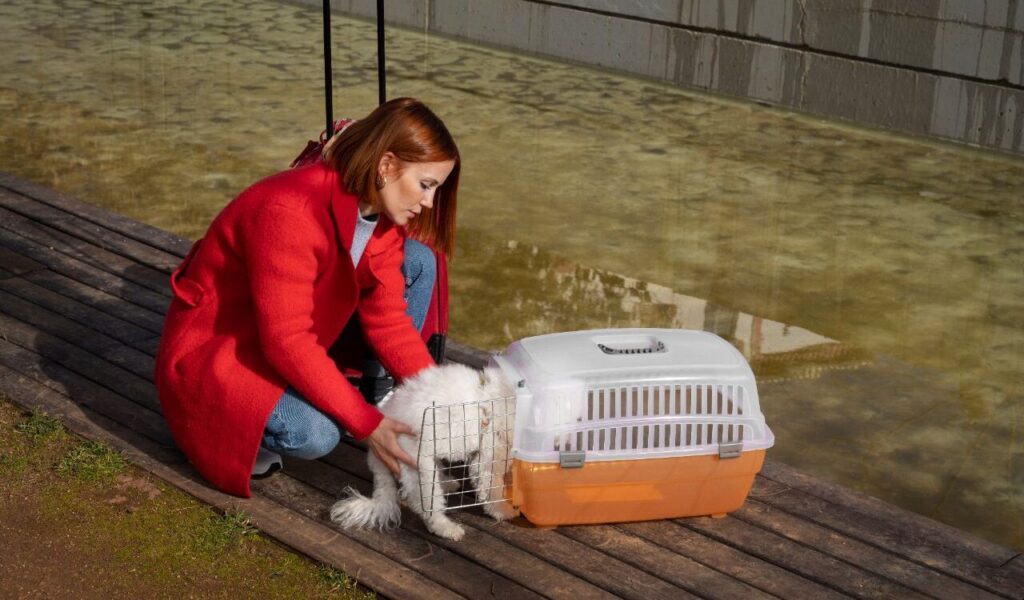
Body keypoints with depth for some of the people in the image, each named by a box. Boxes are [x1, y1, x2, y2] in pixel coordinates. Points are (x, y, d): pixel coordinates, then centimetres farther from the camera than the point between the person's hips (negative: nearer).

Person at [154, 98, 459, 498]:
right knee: (313, 434, -36)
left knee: (416, 259, -5)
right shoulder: (290, 212, -33)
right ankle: (251, 432, -3)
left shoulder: (382, 212, -6)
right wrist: (365, 424, -32)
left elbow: (388, 319, -6)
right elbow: (287, 342, -34)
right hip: (215, 348, -8)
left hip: (294, 343, 8)